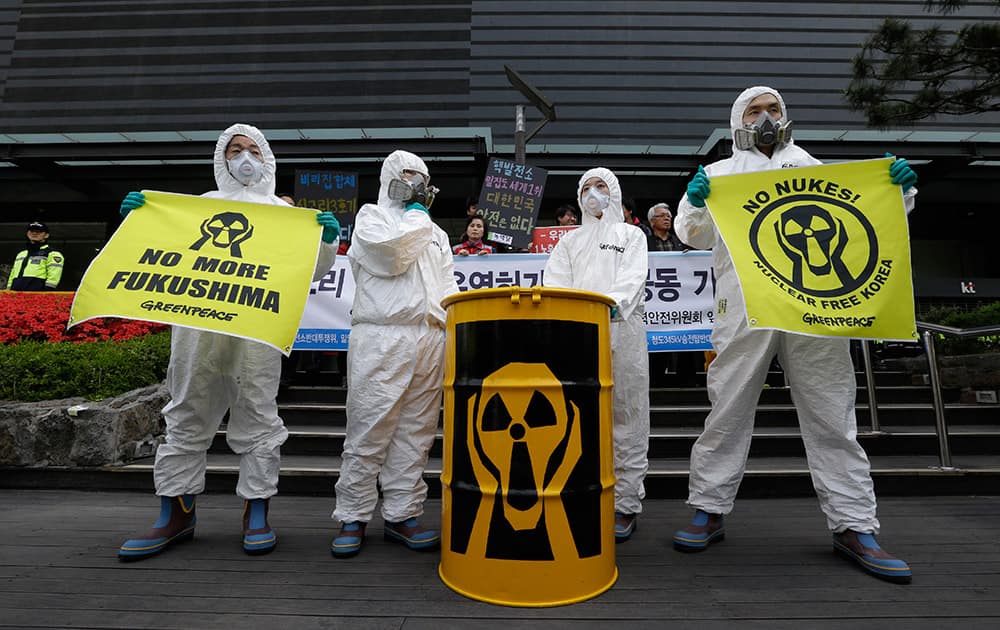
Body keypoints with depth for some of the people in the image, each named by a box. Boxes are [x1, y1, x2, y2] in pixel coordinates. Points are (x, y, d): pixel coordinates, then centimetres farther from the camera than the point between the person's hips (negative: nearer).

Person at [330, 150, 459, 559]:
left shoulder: (436, 233, 27)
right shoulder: (371, 215, 11)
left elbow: (448, 286, 19)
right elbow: (393, 253, -10)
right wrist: (416, 211, 4)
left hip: (430, 339, 5)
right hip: (381, 338, -5)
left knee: (415, 433, 5)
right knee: (369, 431, -2)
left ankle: (402, 516, 14)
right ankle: (353, 518, 11)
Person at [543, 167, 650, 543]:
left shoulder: (631, 234, 19)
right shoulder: (569, 241, 24)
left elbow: (633, 278, 0)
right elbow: (555, 283, 9)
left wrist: (615, 304, -20)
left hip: (623, 330, -1)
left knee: (626, 420, -1)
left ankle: (625, 504, 7)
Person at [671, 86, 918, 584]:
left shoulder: (816, 170, 24)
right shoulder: (719, 174, 16)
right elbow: (695, 235, 3)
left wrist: (899, 189, 3)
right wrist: (695, 205, -18)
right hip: (745, 306, -2)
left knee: (832, 416, 4)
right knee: (728, 412, 0)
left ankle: (853, 526, 16)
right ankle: (708, 511, 10)